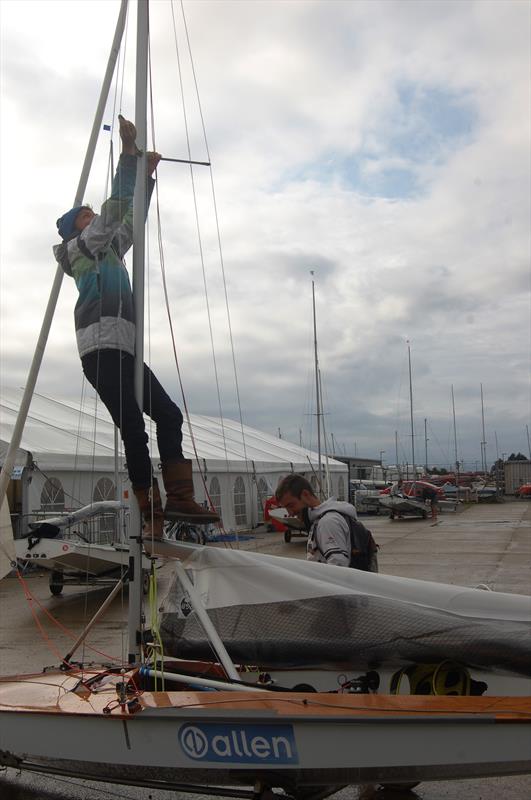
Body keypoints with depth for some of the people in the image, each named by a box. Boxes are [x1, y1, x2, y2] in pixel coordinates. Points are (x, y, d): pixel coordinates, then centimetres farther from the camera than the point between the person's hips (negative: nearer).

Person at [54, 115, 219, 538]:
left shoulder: (109, 250, 28)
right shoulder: (81, 247, 4)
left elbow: (131, 218, 32)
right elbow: (114, 207, -7)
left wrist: (147, 174, 27)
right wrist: (129, 150, -6)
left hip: (125, 350, 9)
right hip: (102, 348, -9)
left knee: (169, 414, 3)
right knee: (133, 430, -14)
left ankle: (179, 497, 0)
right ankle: (153, 514, -13)